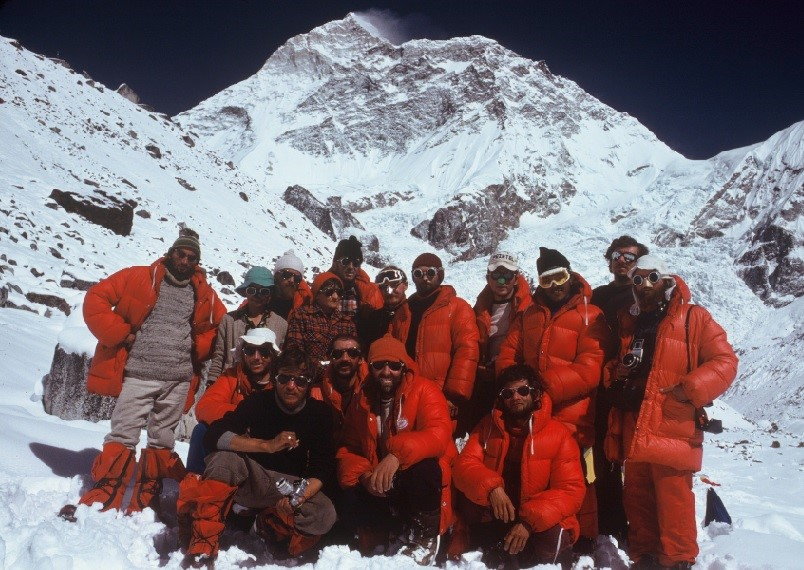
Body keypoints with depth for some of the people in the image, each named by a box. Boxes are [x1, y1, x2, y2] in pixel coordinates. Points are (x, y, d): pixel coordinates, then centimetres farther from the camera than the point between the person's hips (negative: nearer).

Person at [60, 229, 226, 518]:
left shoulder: (204, 293, 9)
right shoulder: (138, 278, 1)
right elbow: (96, 298, 0)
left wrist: (198, 348, 6)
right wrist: (120, 334, -7)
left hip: (179, 380, 3)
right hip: (138, 375, -3)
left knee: (162, 442, 10)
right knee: (122, 438, -4)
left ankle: (143, 505, 22)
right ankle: (101, 501, 5)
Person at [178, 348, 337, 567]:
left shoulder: (319, 413, -8)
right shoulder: (259, 401, -10)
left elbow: (324, 469, -12)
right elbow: (214, 436, -22)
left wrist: (300, 496, -33)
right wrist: (268, 445, -31)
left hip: (293, 485, 1)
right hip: (252, 479, 0)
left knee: (325, 515, -29)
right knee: (225, 458, -30)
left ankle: (269, 523, 0)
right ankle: (203, 545, -23)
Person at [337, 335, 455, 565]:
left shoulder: (424, 390, -10)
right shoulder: (362, 401, 6)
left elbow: (438, 434, -26)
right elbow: (348, 451, 6)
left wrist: (397, 455, -42)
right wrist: (364, 475, -17)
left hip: (423, 479, -4)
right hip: (378, 485, 4)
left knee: (423, 468, -34)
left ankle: (423, 540, -10)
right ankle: (373, 552, 13)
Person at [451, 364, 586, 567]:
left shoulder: (558, 434, -8)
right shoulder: (488, 426, 1)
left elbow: (571, 490, -14)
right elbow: (464, 465, -9)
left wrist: (530, 522, -27)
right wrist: (491, 488, -30)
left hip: (538, 521, -1)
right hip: (491, 517, 1)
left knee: (554, 540, -32)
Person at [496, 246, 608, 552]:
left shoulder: (589, 317, -3)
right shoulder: (528, 316, 15)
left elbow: (588, 371, -14)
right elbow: (507, 356, 11)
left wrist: (542, 386, -21)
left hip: (571, 419, -4)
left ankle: (583, 539, 23)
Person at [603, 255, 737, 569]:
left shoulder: (693, 318, 0)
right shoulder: (627, 322, 15)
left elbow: (725, 361, -6)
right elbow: (612, 366, 24)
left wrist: (689, 389, -18)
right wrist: (616, 372, 0)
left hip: (673, 428, -5)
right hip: (633, 429, 5)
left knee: (673, 499, -4)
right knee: (637, 497, 14)